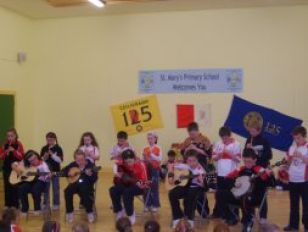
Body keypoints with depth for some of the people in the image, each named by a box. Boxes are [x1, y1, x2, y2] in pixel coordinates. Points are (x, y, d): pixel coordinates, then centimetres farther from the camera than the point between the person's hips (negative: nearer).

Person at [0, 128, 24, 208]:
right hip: (6, 168, 3)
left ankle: (15, 204, 4)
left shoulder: (19, 144, -5)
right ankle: (7, 204, 13)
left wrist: (14, 151, -21)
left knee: (14, 186, -4)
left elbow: (21, 157, -10)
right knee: (7, 186, 5)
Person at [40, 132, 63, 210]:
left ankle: (56, 204, 12)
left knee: (55, 188, 4)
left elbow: (60, 160, -14)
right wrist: (44, 157, -14)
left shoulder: (58, 149, -6)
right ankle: (45, 203, 20)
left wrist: (52, 154, -20)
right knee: (45, 188, 10)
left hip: (55, 170, -3)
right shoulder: (44, 148, 4)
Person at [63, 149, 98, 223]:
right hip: (75, 184, 3)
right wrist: (68, 173, -8)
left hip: (86, 185, -3)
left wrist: (90, 174, -37)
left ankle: (90, 213, -16)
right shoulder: (73, 164, 6)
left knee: (85, 191, -36)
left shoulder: (90, 165, -7)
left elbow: (94, 179, -16)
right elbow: (63, 171, 13)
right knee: (67, 191, -27)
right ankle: (70, 213, -12)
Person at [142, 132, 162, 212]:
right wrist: (144, 157, -11)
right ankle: (147, 204, 14)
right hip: (147, 169, 4)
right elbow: (143, 159, 10)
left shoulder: (158, 149, -3)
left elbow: (160, 159, -12)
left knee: (154, 187, -1)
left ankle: (155, 205, 8)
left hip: (155, 169, -4)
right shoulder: (145, 149, 9)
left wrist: (152, 155, -19)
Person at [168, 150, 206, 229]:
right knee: (172, 193, -23)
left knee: (191, 195, -38)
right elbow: (172, 167, 10)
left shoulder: (200, 169, -13)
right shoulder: (184, 166, -2)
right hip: (185, 186, 4)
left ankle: (189, 218, -17)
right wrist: (170, 176, -5)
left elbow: (202, 185, -19)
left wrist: (200, 181, -42)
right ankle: (178, 216, -8)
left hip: (196, 188, -4)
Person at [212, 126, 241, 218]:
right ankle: (218, 213, 24)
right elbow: (214, 157, 7)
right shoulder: (218, 144, 5)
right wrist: (219, 155, -13)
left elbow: (238, 159, -9)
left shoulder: (236, 144, -6)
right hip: (220, 174, 4)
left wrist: (229, 153, -22)